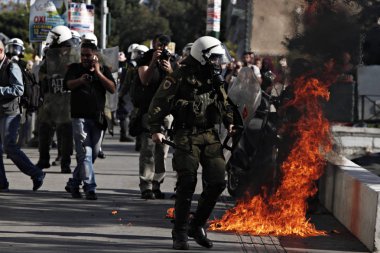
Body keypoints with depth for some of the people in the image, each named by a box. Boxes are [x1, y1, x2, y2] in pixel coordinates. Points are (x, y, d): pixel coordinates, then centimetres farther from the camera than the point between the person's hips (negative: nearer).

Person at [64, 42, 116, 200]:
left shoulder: (104, 70, 11)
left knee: (93, 153, 8)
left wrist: (98, 73, -9)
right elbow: (68, 84, -10)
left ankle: (73, 184, 23)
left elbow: (112, 89, -2)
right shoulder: (75, 68, 7)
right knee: (85, 153, -12)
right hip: (80, 117, -3)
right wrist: (79, 80, -30)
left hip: (97, 118, 3)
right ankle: (89, 187, -16)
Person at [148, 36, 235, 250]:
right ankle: (180, 234, -4)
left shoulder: (216, 79, 12)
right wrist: (156, 129, -13)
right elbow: (159, 103, -9)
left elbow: (225, 103, 25)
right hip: (187, 135, -6)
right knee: (187, 184, -11)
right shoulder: (181, 77, -8)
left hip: (210, 135, 6)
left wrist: (229, 123, 10)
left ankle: (198, 226, 18)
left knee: (217, 182, 2)